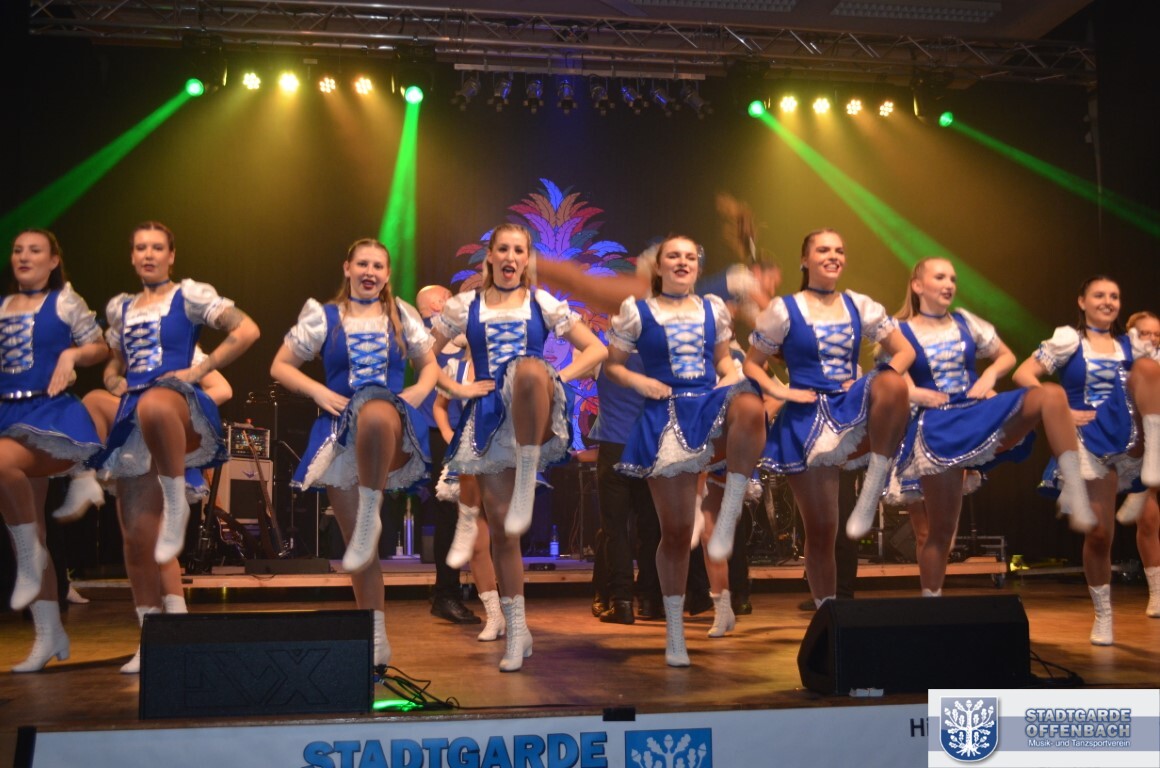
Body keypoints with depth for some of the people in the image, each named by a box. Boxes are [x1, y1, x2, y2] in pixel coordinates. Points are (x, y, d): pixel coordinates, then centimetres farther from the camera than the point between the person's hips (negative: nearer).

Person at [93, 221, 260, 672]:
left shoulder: (189, 295, 7)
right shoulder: (120, 308, 23)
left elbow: (247, 331, -3)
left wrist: (199, 369, -8)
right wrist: (114, 381, 11)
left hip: (177, 396, -6)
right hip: (132, 418, 6)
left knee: (154, 406, -47)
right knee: (136, 536, 2)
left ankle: (176, 503, -29)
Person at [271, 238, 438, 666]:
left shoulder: (402, 316, 14)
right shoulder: (323, 316, 11)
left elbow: (429, 365, 23)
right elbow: (280, 367, 13)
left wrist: (420, 390, 2)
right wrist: (318, 391, -4)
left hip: (391, 430, -1)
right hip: (342, 434, 2)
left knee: (375, 413, -43)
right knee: (356, 542, 2)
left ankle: (371, 514, -28)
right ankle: (376, 639, 13)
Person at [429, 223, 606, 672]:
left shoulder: (542, 303, 10)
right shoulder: (465, 306, 12)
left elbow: (596, 350, 8)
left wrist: (556, 380, -5)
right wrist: (458, 389, 0)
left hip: (534, 416, -2)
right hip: (489, 418, 2)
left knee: (529, 369, -39)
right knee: (500, 529, 1)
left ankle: (527, 485, -36)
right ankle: (516, 630, 13)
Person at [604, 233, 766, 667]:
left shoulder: (714, 308, 15)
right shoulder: (636, 311, 7)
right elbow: (612, 365, 9)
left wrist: (733, 375, 2)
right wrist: (640, 382, -10)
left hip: (713, 403, 2)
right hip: (667, 416, -2)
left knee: (750, 406, -39)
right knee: (676, 531, 0)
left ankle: (728, 517, -29)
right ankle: (674, 631, 14)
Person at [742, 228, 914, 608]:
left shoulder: (859, 306, 10)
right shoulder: (783, 310, 2)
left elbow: (905, 351, 12)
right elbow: (751, 365, 6)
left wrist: (882, 380, -6)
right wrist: (781, 392, -11)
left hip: (852, 410, 2)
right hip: (807, 421, -2)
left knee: (892, 384, -35)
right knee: (820, 529, -1)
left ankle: (871, 493, -26)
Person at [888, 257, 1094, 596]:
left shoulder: (966, 322, 12)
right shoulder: (900, 332, 1)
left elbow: (1007, 356, 19)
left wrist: (990, 374, -1)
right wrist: (949, 399, -10)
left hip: (980, 414, 3)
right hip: (938, 429, -3)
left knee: (1050, 394, -26)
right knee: (940, 530, 0)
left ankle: (1074, 486, -31)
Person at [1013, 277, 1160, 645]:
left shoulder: (1128, 344, 12)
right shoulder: (1069, 339, 0)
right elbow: (1023, 374, -10)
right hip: (1091, 442, -3)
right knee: (1098, 533, -4)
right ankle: (1103, 614, 15)